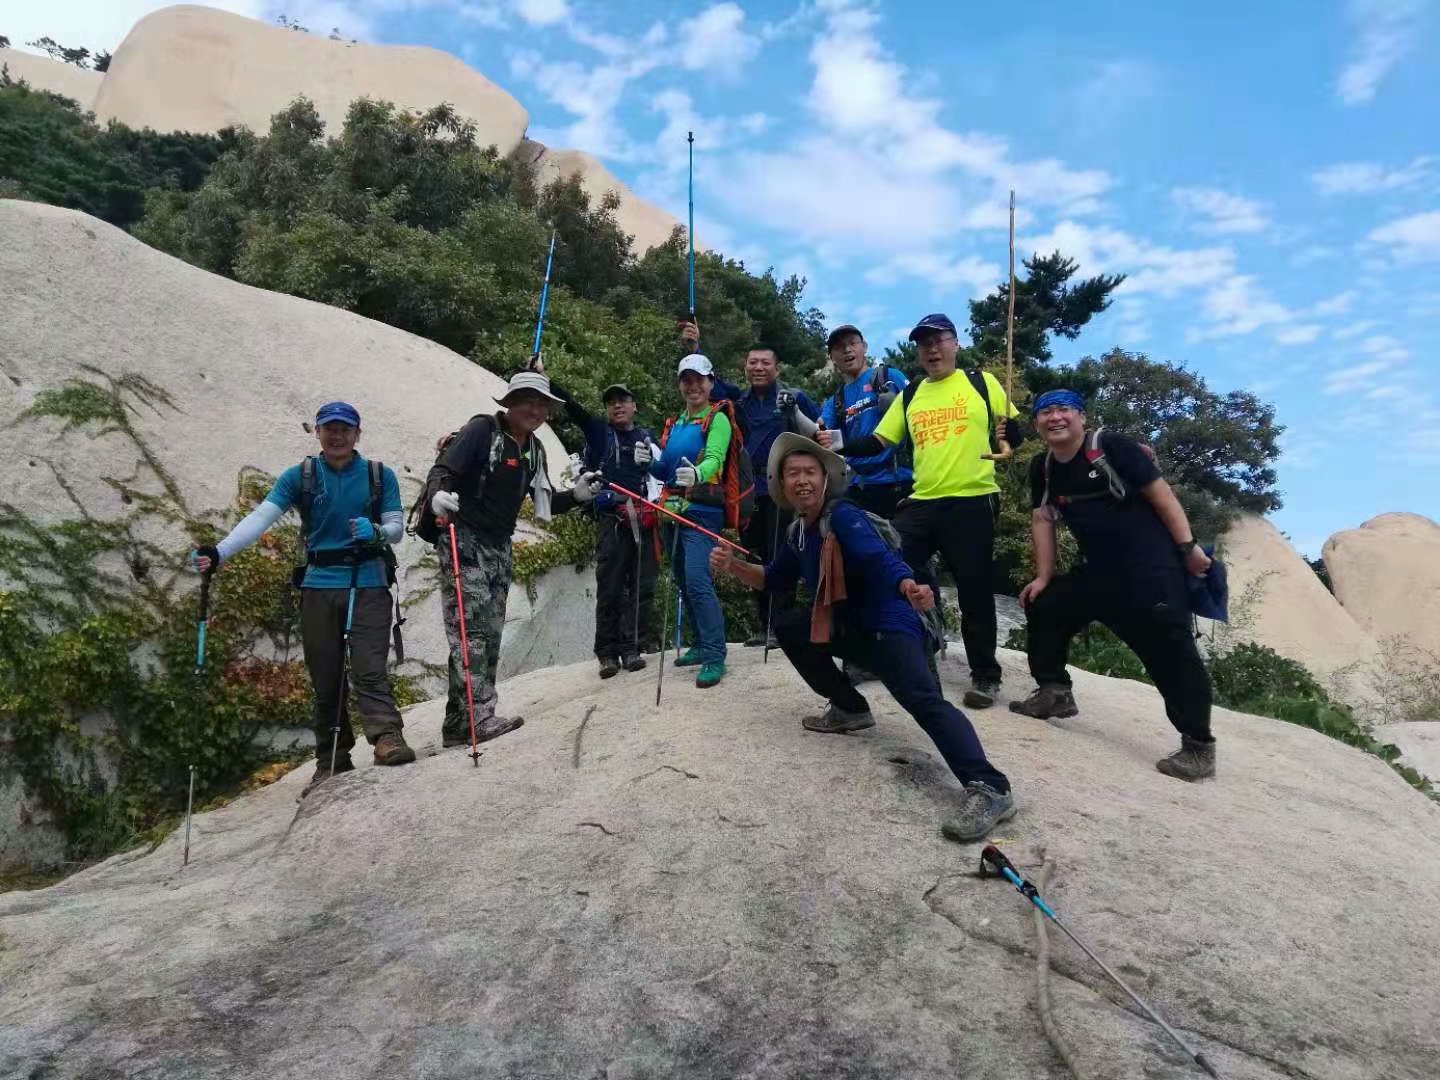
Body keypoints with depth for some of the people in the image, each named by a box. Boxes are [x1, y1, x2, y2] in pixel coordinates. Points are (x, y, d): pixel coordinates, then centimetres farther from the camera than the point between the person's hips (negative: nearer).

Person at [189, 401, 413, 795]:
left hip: (368, 585, -1)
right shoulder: (299, 476, 5)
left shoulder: (380, 475, 6)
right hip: (319, 587, 2)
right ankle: (331, 760, 14)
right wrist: (218, 552, -21)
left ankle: (387, 737, -18)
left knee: (369, 668, -16)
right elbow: (260, 517, -6)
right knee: (325, 678, 6)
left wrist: (376, 531, -20)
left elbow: (397, 528, 4)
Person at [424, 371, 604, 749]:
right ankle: (475, 718, -18)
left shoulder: (534, 449, 13)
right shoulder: (483, 430, -9)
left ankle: (460, 723, 15)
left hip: (499, 548, 8)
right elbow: (442, 471, -16)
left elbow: (545, 502, 16)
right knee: (472, 630, -16)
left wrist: (576, 494, -2)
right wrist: (437, 494, -38)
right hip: (464, 542, -8)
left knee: (490, 636, 8)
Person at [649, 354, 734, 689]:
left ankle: (715, 657, -14)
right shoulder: (675, 424, 18)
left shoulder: (717, 419, -3)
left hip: (701, 511, -7)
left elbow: (714, 459, -21)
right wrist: (651, 462, -4)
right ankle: (701, 645, 25)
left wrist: (697, 474, -43)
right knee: (683, 583, 12)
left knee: (698, 581, -17)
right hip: (673, 510, 8)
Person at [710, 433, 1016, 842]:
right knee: (789, 629, 12)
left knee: (924, 700, -29)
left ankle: (989, 790, -41)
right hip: (848, 627, 9)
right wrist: (733, 566, 4)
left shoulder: (844, 517, -17)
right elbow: (773, 579, 22)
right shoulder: (797, 532, 9)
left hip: (890, 627, -9)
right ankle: (850, 709, 18)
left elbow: (881, 559, -34)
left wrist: (909, 587, -55)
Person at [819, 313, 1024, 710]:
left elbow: (1015, 433, 6)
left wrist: (1009, 432, -16)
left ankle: (985, 675, 18)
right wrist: (839, 444, -7)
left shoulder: (982, 382, 4)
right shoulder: (909, 395, 14)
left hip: (972, 500, -4)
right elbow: (878, 442, 9)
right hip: (920, 502, 4)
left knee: (974, 591, 2)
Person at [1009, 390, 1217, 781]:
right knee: (1043, 607, 11)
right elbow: (1042, 520, 12)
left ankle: (1199, 746, -7)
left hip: (1151, 566, -7)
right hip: (1098, 571, 8)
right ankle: (1054, 693, 22)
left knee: (1168, 648, -13)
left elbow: (1160, 493, -12)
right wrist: (1043, 577, 9)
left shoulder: (1110, 446, -13)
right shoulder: (1042, 468, 7)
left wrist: (1188, 548, -15)